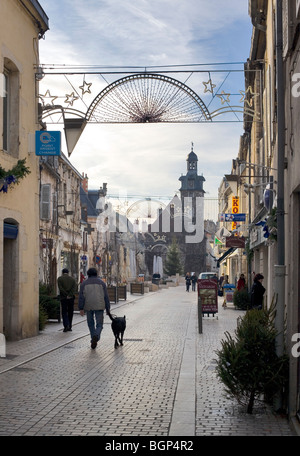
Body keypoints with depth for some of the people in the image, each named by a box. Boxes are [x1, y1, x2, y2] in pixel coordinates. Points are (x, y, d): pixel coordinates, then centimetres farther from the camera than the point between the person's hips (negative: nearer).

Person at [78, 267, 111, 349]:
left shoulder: (84, 283, 5)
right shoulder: (101, 283, 5)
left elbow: (81, 297, -4)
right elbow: (106, 297, 2)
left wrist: (81, 309, -5)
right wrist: (108, 309, 6)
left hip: (88, 306, 1)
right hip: (99, 307, -1)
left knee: (90, 323, 19)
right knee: (99, 325, 3)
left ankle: (94, 339, 20)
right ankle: (96, 337, -24)